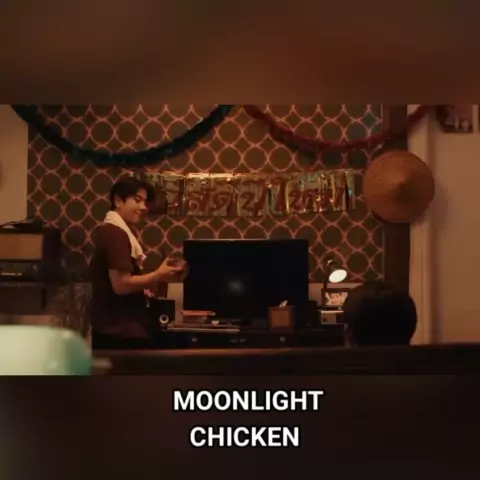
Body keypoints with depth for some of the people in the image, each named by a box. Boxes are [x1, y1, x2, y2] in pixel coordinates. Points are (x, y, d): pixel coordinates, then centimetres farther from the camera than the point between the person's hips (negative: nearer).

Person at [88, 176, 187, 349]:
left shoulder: (110, 231, 16)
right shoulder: (116, 233, -16)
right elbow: (121, 285, -22)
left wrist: (158, 278, 9)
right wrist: (159, 275, -11)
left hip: (116, 330, 10)